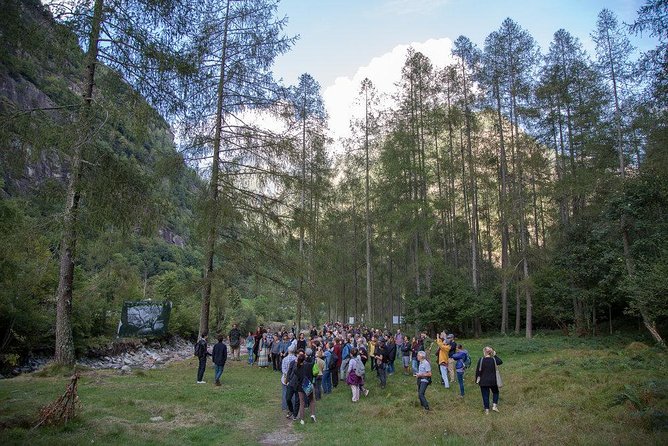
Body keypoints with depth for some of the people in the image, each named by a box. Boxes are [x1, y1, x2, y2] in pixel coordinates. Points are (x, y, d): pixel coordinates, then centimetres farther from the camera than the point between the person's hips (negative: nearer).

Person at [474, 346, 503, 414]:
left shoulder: (481, 360, -12)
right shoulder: (494, 359, -8)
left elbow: (478, 371, -7)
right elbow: (501, 362, 14)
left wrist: (477, 379, 3)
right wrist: (495, 355, 17)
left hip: (483, 382, -1)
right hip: (493, 381, 1)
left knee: (485, 395, 10)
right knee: (495, 392, 24)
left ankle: (487, 410, 15)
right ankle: (494, 405, 13)